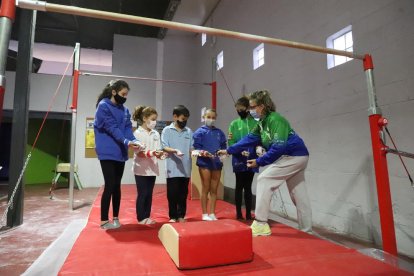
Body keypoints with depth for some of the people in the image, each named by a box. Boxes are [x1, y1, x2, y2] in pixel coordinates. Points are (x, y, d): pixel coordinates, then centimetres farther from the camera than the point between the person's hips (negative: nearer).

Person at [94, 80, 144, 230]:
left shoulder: (125, 110, 12)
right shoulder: (103, 106, -7)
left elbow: (128, 129, 3)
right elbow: (112, 128, -18)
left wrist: (135, 141, -17)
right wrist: (126, 142, -30)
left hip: (120, 153, 6)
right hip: (107, 152, -6)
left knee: (117, 186, 11)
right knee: (109, 186, -4)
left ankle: (115, 218, 23)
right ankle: (104, 220, 9)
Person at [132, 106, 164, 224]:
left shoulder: (156, 134, 8)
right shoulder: (138, 133, -7)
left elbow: (158, 151, 5)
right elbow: (139, 153, -15)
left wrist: (160, 154, -17)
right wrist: (151, 153, -30)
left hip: (152, 168, 5)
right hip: (141, 168, -5)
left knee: (149, 194, 10)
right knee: (142, 194, 2)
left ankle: (147, 217, 21)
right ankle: (141, 218, 14)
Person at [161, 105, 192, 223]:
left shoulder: (189, 131, 11)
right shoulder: (167, 130, 1)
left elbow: (191, 148, 10)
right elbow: (164, 147, -6)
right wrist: (175, 151, -23)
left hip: (185, 168, 3)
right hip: (173, 168, -3)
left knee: (183, 194, 11)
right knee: (172, 194, 4)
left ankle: (181, 216, 24)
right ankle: (173, 216, 19)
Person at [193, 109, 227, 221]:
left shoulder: (219, 132, 9)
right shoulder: (200, 132, -2)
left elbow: (223, 146, 9)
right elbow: (196, 148, -6)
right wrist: (203, 153, -23)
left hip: (217, 162, 4)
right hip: (204, 162, -3)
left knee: (214, 190, 10)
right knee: (205, 189, 6)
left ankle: (212, 214, 22)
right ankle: (205, 214, 17)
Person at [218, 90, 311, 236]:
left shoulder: (275, 120, -20)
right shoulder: (262, 122, 9)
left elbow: (278, 147, -26)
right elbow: (249, 139, 11)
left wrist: (259, 162, -19)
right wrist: (228, 150, 11)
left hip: (294, 156, -10)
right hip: (297, 158, 10)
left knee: (264, 180, -12)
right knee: (298, 195, 12)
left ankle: (261, 224, -7)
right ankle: (306, 230, 22)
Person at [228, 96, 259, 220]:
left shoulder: (255, 123, 6)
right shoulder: (234, 124, 3)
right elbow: (231, 142, -4)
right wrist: (240, 151, -21)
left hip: (251, 160, 2)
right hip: (239, 160, -1)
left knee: (248, 187, 10)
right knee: (239, 186, 4)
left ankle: (248, 214, 20)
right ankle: (239, 213, 15)